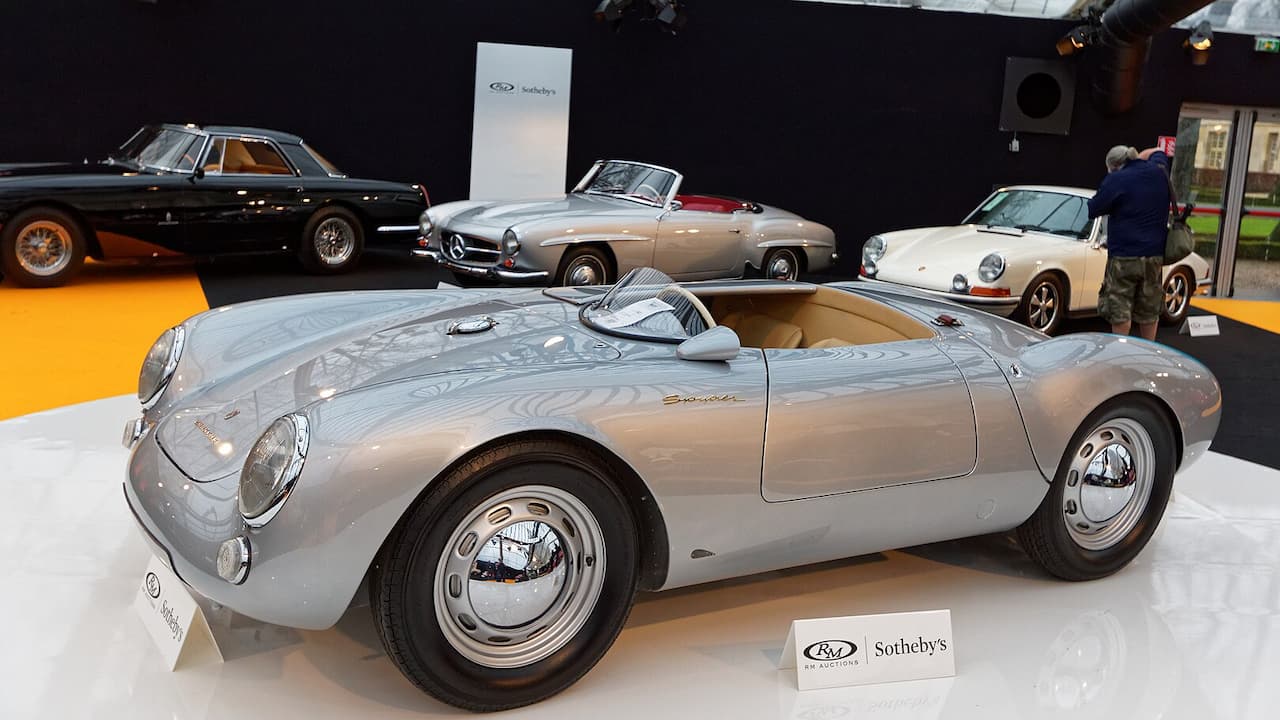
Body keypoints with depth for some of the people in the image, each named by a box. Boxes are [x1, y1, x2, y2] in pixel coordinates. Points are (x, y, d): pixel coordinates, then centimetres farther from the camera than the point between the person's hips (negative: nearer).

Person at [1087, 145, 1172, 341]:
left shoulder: (1115, 180, -14)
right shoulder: (1158, 171, 5)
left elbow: (1092, 211, -9)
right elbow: (1158, 152, 28)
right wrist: (1137, 158, 19)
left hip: (1124, 257, -6)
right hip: (1155, 254, 6)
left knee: (1120, 310, 2)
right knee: (1149, 310, 16)